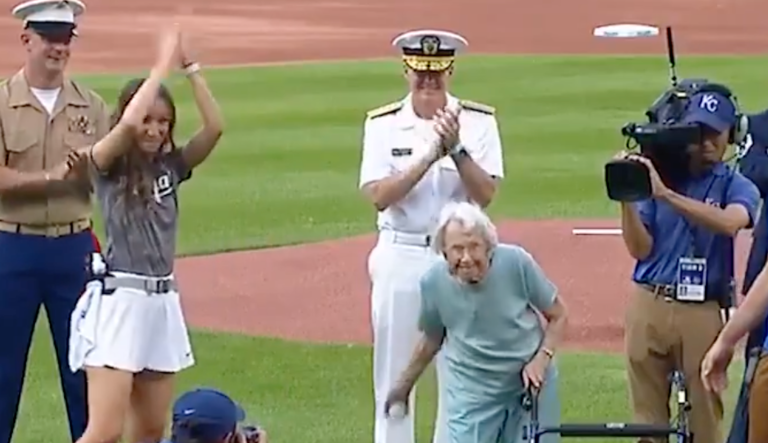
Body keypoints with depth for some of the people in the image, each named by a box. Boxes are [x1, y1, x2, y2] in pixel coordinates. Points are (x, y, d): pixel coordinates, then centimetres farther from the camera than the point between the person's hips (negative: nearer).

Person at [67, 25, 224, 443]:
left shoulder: (171, 165, 10)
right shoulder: (107, 166, -5)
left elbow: (214, 127, -4)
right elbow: (129, 124, -25)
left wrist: (190, 67, -7)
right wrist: (163, 64, -17)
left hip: (163, 303, 7)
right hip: (117, 301, -7)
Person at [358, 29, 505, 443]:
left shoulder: (477, 122, -1)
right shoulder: (383, 124, 0)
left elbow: (485, 194, -9)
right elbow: (378, 196, -12)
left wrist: (456, 149, -23)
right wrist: (430, 156, -21)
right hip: (401, 258, 0)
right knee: (394, 370, 5)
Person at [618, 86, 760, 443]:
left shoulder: (737, 187, 1)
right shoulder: (657, 176, 7)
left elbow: (730, 222, -23)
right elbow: (640, 249, 3)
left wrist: (666, 194, -30)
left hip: (703, 312, -2)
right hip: (649, 306, 2)